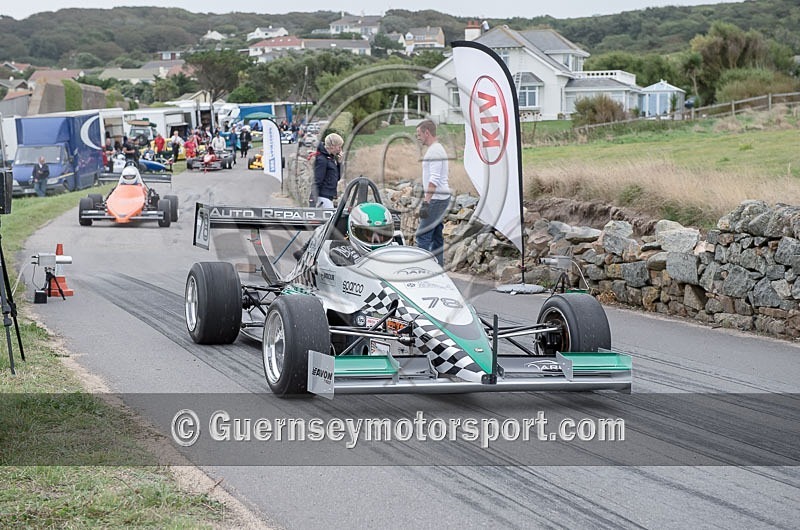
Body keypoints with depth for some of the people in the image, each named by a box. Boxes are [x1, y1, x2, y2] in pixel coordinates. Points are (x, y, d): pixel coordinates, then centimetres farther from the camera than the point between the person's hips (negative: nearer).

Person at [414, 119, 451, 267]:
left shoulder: (434, 151, -16)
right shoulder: (437, 149, 18)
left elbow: (434, 180, -24)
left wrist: (426, 202, -27)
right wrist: (426, 199, 26)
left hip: (436, 200, -11)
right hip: (441, 199, 11)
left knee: (423, 236, -11)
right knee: (436, 237, 12)